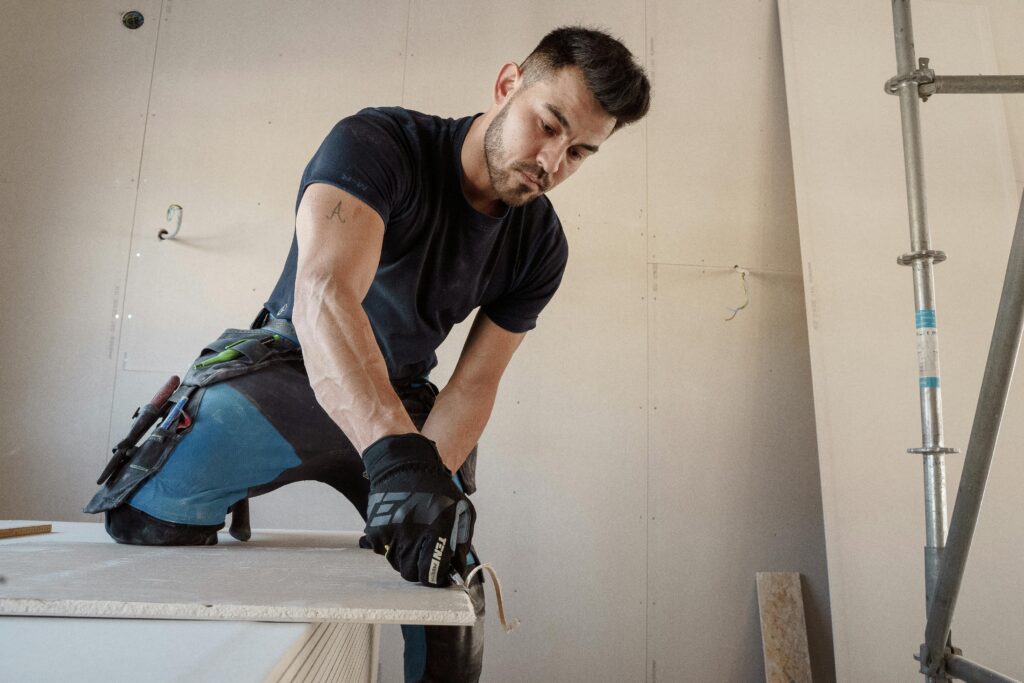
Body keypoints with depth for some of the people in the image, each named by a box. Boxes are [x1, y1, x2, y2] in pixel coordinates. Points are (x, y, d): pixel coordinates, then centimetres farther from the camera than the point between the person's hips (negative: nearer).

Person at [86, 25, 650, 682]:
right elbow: (322, 294, -39)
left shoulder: (541, 246, -7)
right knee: (147, 519, -23)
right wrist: (398, 455, -52)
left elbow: (473, 384, -6)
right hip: (290, 367, -3)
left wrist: (435, 480, -23)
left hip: (402, 401, 4)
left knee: (454, 592, 3)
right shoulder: (377, 144, -22)